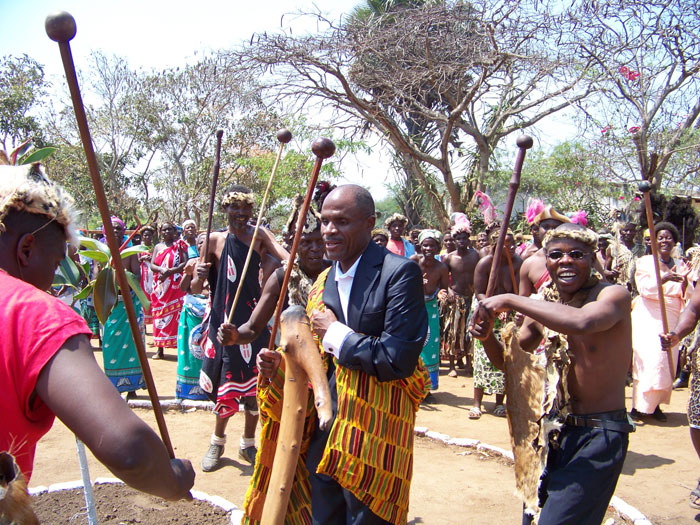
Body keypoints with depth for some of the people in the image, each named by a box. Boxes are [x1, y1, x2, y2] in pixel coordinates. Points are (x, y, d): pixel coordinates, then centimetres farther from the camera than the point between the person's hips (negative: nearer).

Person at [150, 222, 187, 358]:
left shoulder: (180, 245, 4)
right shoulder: (158, 246, 15)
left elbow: (185, 263, -7)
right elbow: (152, 265, 6)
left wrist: (170, 271, -17)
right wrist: (162, 270, -14)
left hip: (176, 286, -3)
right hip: (160, 286, 4)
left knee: (177, 313, -7)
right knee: (160, 315, 2)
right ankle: (160, 349, 8)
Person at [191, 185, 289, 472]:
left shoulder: (259, 234, -1)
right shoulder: (215, 239, -1)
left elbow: (287, 259, -18)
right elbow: (195, 289, 0)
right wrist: (198, 277, -22)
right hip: (224, 320, 0)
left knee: (254, 384, 8)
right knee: (225, 385, 7)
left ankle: (248, 443, 29)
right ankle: (217, 442, 31)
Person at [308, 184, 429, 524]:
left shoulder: (399, 273, -17)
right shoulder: (323, 282, 7)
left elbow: (399, 359, -24)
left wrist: (335, 333, -16)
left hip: (375, 436, -6)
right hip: (326, 433, 7)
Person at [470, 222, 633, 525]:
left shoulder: (613, 295, -15)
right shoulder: (545, 305, 3)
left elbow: (583, 322, -39)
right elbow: (507, 362, 10)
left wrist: (511, 301, -32)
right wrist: (486, 336, -10)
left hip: (599, 435, -6)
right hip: (554, 429, 6)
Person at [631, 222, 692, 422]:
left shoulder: (679, 265, 12)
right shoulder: (645, 261, 2)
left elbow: (687, 296, 8)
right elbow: (644, 288, -11)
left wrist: (684, 279, -11)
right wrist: (665, 278, -25)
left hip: (671, 319, 4)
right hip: (649, 317, -4)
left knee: (667, 362, 2)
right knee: (648, 359, -12)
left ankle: (655, 404, 13)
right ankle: (639, 405, -7)